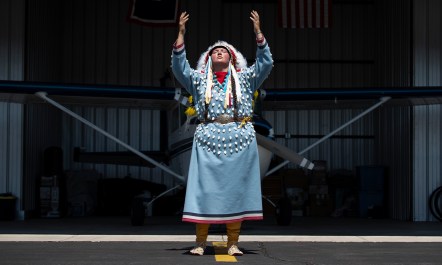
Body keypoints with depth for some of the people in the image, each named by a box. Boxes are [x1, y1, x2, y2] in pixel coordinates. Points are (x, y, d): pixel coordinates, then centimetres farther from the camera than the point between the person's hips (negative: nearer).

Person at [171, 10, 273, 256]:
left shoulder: (244, 78, 17)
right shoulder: (199, 79, 18)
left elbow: (266, 63, 6)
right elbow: (179, 67, 4)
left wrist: (258, 32, -1)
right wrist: (181, 33, -2)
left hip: (240, 139, 0)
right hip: (209, 138, 0)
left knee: (236, 189, -2)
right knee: (205, 188, -5)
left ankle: (233, 242, 1)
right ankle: (200, 241, -2)